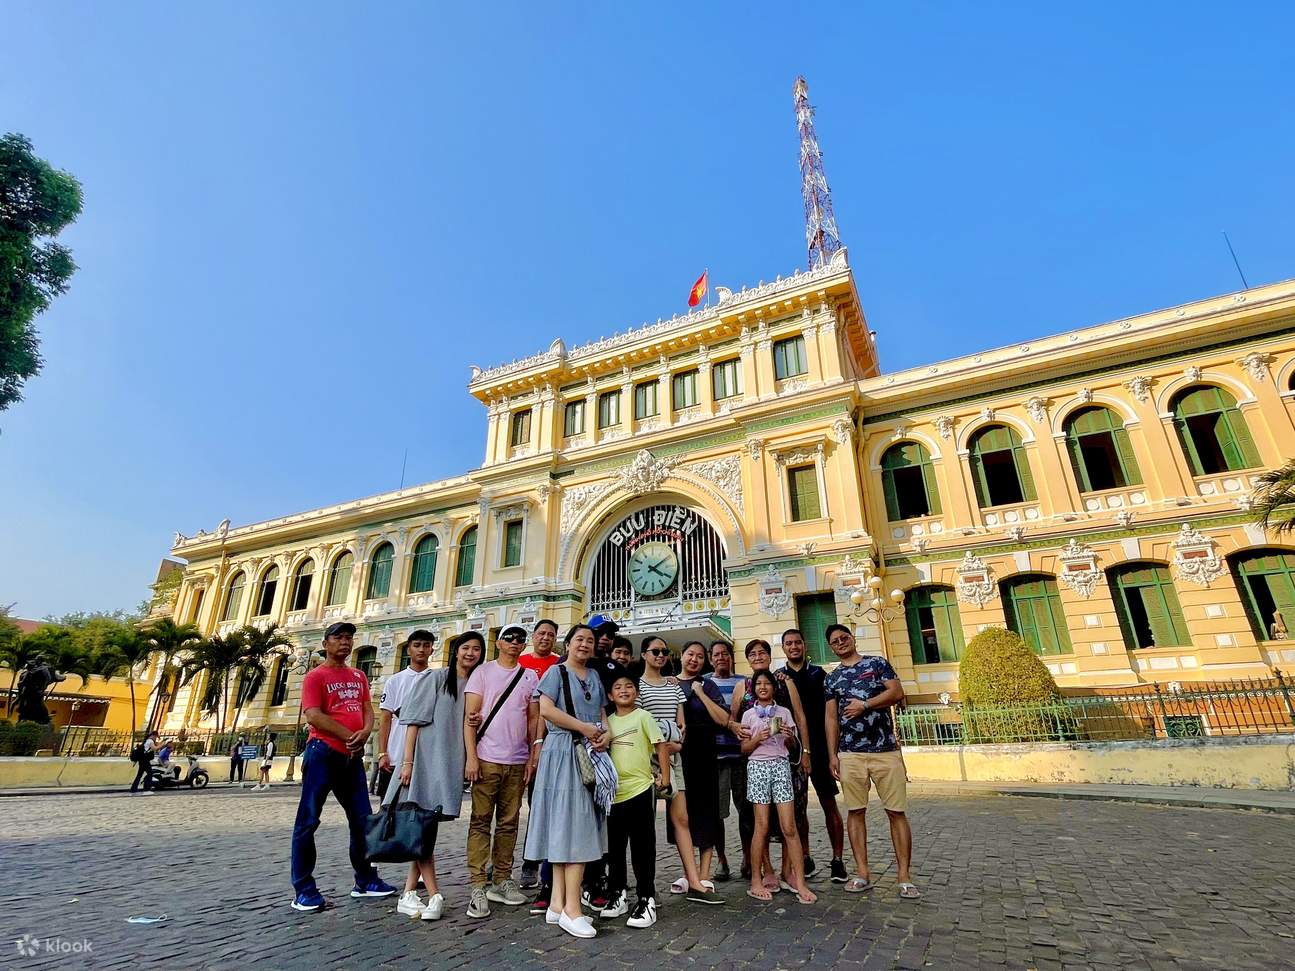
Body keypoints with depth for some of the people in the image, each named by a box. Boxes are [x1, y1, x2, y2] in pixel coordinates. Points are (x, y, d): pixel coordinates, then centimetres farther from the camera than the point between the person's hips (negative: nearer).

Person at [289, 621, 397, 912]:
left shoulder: (358, 676, 16)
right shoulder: (316, 676, -3)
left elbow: (367, 710, 11)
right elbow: (313, 716, -14)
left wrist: (365, 733, -10)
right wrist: (349, 735, -14)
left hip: (352, 756, 7)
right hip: (323, 753, -6)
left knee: (362, 819, 10)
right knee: (308, 820, 0)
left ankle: (365, 881, 20)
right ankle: (304, 889, 10)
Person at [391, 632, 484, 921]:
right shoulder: (435, 678, -2)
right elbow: (414, 720, -5)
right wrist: (407, 761, -11)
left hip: (450, 762, 5)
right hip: (425, 758, -5)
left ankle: (409, 893, 15)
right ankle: (434, 895, 1)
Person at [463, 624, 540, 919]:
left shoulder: (530, 676, 10)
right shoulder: (484, 672, 1)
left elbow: (533, 720, 11)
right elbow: (471, 716, -3)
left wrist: (533, 757, 5)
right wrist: (471, 756, -9)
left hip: (518, 761, 3)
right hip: (487, 758, -3)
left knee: (508, 823, 10)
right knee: (481, 822, 1)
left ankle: (502, 881, 21)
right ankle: (478, 887, 9)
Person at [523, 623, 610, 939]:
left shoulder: (594, 676, 18)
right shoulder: (556, 671, -1)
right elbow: (546, 709, -12)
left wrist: (605, 734, -3)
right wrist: (585, 728, -13)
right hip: (563, 753, -6)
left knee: (581, 825, 6)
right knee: (572, 823, -8)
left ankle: (558, 904, 13)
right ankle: (571, 907, -4)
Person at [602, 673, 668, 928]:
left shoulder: (643, 717, -3)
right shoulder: (608, 721, 9)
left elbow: (660, 745, -4)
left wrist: (664, 775, -8)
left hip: (640, 790, -5)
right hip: (614, 792, 5)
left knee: (642, 847, 1)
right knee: (614, 846, 14)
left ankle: (646, 900, 12)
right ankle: (618, 895, 29)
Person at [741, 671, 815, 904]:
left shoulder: (784, 712, 11)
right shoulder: (749, 715, 7)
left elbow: (792, 745, 13)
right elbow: (744, 748, 6)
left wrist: (789, 736, -9)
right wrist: (758, 738, -12)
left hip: (780, 765, 1)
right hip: (758, 766, -1)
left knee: (789, 826, -6)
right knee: (762, 826, -3)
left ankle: (799, 881, 0)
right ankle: (756, 881, 7)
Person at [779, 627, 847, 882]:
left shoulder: (818, 674, 5)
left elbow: (830, 712, 5)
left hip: (819, 747, -1)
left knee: (829, 803, 3)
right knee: (797, 805, 6)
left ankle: (837, 860, 13)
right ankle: (806, 859, 18)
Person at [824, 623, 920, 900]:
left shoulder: (878, 663, 5)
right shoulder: (831, 679, 11)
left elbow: (897, 693, -6)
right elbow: (831, 718, 9)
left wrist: (864, 704, -12)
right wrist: (832, 755, 2)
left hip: (886, 750, -2)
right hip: (850, 754, 2)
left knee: (897, 812, -1)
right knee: (855, 812, 4)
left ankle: (904, 876, 7)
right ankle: (863, 873, 12)